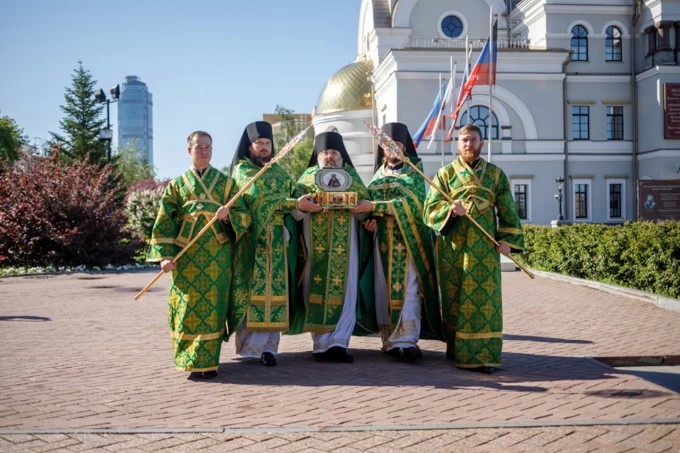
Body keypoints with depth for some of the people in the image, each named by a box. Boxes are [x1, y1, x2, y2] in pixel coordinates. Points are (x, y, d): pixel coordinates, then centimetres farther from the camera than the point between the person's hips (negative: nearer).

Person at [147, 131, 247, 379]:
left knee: (212, 306, -3)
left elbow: (242, 214, 6)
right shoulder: (177, 185, 11)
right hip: (186, 256, 0)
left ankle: (207, 361, 3)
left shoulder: (225, 182, 11)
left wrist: (228, 215, -17)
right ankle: (191, 361, 9)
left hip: (216, 256, 0)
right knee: (188, 306, -1)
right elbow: (164, 222, 5)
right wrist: (164, 255, -6)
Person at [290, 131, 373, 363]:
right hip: (316, 244, -1)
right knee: (317, 288, -3)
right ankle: (322, 343, 3)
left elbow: (363, 208, 8)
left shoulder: (351, 175, 13)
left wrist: (365, 207, -14)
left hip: (344, 243, 1)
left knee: (345, 289, -6)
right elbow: (296, 210, 1)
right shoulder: (308, 176, 10)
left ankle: (338, 342, -2)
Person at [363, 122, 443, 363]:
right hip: (383, 238, 5)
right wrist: (371, 219, -11)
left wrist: (374, 207, -17)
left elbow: (409, 201, -12)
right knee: (384, 287, 2)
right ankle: (390, 339, 9)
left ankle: (406, 340, -15)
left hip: (407, 237, -5)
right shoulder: (380, 172, 17)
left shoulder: (413, 169, 2)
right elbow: (369, 201, 11)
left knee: (407, 286, -12)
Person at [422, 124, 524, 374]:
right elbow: (430, 208, 0)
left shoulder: (496, 174, 11)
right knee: (454, 298, 2)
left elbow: (508, 211, 11)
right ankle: (455, 349, 14)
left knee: (484, 299, -5)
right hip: (452, 248, 0)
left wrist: (507, 239, -1)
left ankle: (483, 355, -3)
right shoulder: (445, 173, 9)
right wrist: (451, 209, -19)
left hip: (484, 248, 0)